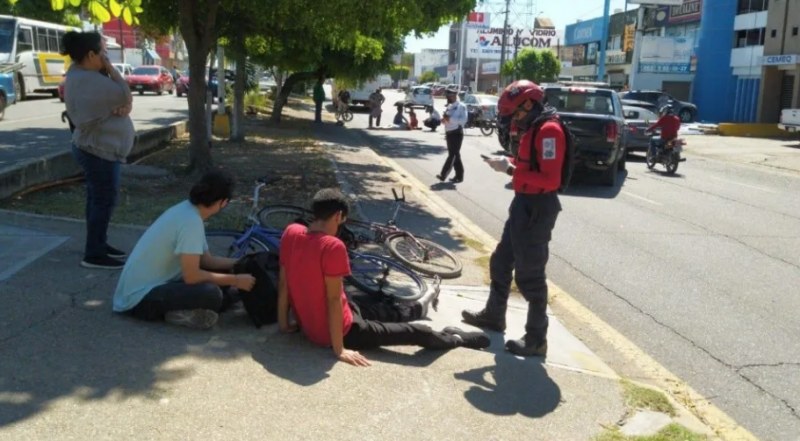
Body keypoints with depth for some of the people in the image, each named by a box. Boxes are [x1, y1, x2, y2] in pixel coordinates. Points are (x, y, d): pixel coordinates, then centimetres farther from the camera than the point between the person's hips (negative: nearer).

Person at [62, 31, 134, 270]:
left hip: (95, 148, 10)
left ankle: (99, 244, 28)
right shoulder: (89, 81, -23)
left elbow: (119, 100, 6)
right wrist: (110, 67, -14)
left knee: (99, 199, 17)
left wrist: (124, 106, -17)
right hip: (99, 150, -10)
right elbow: (125, 95, -19)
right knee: (104, 200, -4)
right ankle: (93, 254, 2)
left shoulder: (82, 74, 10)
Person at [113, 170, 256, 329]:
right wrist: (235, 280, -17)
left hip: (157, 283, 10)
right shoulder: (191, 221, -25)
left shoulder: (187, 210, 5)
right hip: (141, 297, -10)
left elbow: (206, 260, 13)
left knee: (221, 271, 11)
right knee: (211, 294, -31)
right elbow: (192, 276, -26)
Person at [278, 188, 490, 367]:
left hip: (306, 326, 7)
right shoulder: (332, 246, -26)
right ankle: (456, 339, 34)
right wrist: (339, 350, -20)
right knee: (415, 332, 11)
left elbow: (283, 282, 2)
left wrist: (284, 323, 12)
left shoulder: (290, 233, -5)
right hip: (337, 332, -7)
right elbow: (334, 299, -25)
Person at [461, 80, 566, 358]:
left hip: (537, 209, -11)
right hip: (524, 205, 11)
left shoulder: (549, 131, -19)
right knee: (501, 263, 21)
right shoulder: (534, 129, 12)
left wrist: (510, 170, -23)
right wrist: (511, 163, 2)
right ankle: (493, 315, 37)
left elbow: (550, 180, -26)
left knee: (529, 275, -4)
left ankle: (536, 340, 7)